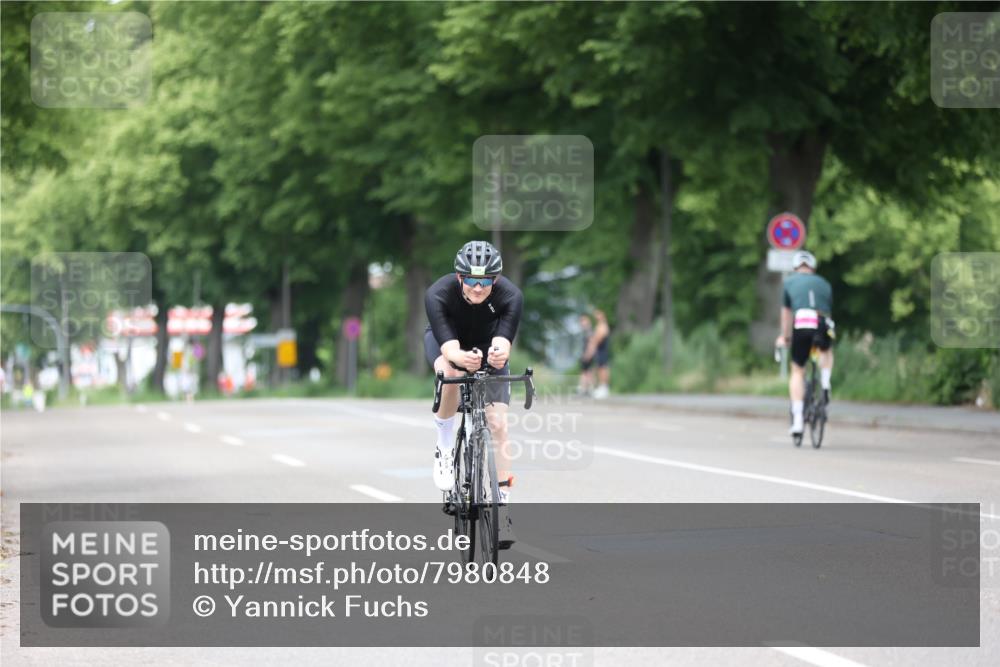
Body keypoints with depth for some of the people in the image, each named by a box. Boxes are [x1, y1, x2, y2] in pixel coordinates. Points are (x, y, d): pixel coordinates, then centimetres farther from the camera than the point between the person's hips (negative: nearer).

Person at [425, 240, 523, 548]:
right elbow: (449, 349, -44)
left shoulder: (510, 296, -34)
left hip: (487, 343, 1)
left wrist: (499, 354, -67)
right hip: (445, 338, -1)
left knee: (498, 423, -11)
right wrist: (461, 358, -66)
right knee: (449, 373, -37)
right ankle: (445, 447, -13)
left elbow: (503, 344, -44)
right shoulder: (438, 294, -36)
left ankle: (501, 505, -2)